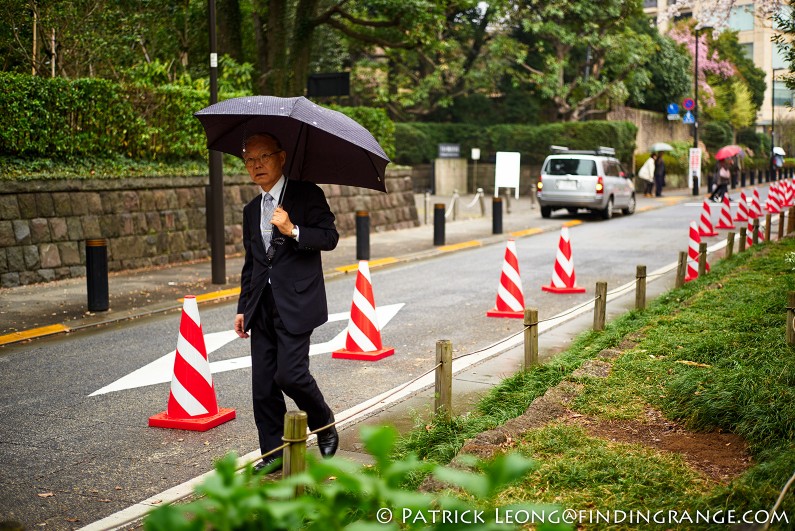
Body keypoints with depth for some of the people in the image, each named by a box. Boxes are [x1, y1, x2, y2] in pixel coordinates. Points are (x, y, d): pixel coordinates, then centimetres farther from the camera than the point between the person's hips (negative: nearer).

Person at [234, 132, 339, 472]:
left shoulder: (307, 195, -1)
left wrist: (293, 231, -23)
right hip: (263, 308, 6)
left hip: (296, 303, -6)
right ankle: (273, 454, 15)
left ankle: (325, 426, 15)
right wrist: (243, 308, 17)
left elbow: (330, 236, -9)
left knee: (290, 374, -13)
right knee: (263, 386, 4)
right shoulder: (251, 210, 18)